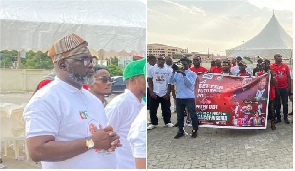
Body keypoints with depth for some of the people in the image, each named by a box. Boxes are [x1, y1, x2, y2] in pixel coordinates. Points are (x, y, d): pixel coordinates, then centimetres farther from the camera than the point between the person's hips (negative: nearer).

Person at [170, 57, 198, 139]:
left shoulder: (192, 74, -1)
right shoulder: (177, 73, 9)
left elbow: (189, 84, -15)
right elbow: (171, 81, -4)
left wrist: (184, 74, -23)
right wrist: (173, 72, -16)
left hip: (189, 98, -3)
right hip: (179, 97, 4)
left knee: (193, 115, 3)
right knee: (180, 115, 10)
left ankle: (194, 131, 16)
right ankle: (180, 131, 19)